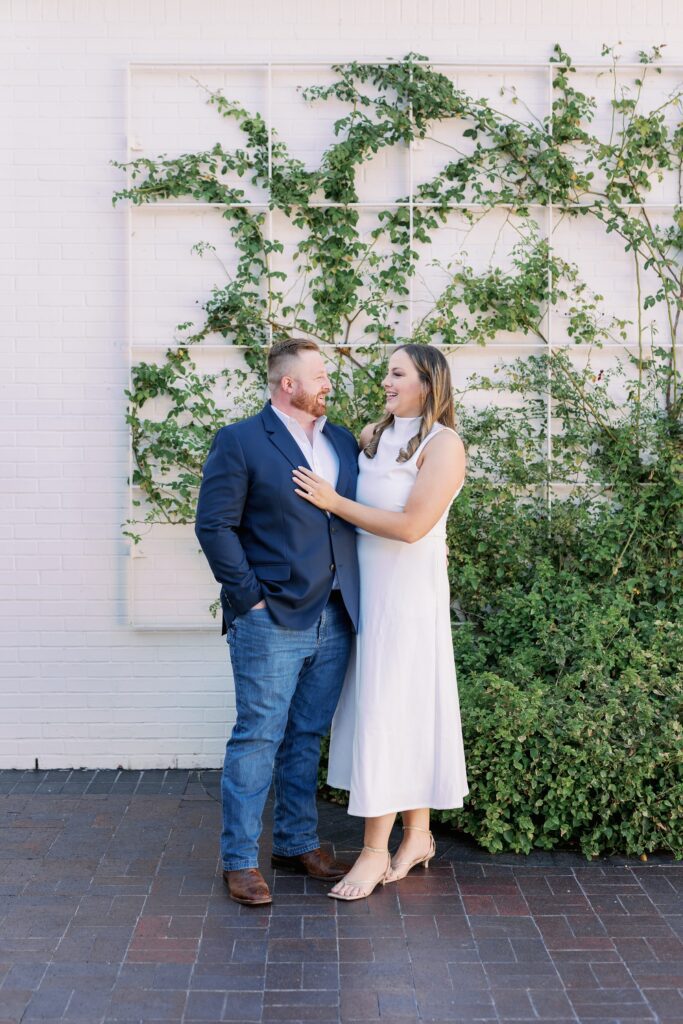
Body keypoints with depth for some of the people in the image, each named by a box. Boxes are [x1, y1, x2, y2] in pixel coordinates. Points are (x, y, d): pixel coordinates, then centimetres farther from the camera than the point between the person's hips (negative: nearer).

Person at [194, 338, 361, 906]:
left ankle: (298, 844, 28)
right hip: (272, 621, -6)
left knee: (307, 738, 15)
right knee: (258, 738, 0)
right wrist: (249, 597, -12)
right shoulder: (240, 442, -5)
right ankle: (239, 860, 11)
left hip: (333, 621, 6)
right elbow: (214, 525, -9)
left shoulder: (343, 442, 14)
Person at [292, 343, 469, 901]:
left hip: (407, 592, -7)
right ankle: (417, 836, 24)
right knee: (379, 705, 11)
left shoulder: (443, 445, -10)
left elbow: (411, 525, -19)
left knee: (389, 711, -3)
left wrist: (334, 502, -16)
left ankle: (376, 852, 6)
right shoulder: (372, 436, 9)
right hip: (365, 589, 7)